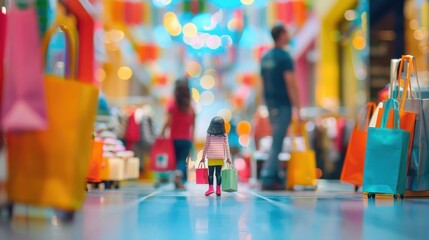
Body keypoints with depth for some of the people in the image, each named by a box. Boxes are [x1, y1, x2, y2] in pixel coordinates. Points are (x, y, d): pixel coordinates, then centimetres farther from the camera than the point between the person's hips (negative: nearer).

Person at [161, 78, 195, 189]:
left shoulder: (172, 105, -4)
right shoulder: (191, 107, 4)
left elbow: (169, 121, -15)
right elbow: (193, 125, 5)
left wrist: (162, 133, -8)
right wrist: (192, 137, 14)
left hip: (175, 138, -1)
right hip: (187, 139, 1)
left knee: (177, 160, 13)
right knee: (183, 160, 1)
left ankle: (179, 182, 12)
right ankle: (179, 174, -28)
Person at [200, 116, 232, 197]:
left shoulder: (209, 134, -3)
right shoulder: (224, 135, 1)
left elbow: (206, 146, 0)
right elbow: (226, 147, 2)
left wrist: (203, 157, 8)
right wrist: (228, 158, 8)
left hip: (211, 157, -2)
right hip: (221, 157, 2)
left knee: (211, 173, 3)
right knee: (218, 173, 5)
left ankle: (210, 188, -6)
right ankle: (218, 189, 5)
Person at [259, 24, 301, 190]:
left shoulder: (265, 57, 13)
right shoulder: (284, 57, -11)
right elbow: (291, 84, -16)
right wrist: (296, 108, -14)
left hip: (270, 103, 8)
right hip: (283, 104, -8)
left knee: (276, 141, 14)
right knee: (277, 143, -6)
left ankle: (279, 177, 17)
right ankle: (267, 178, -8)